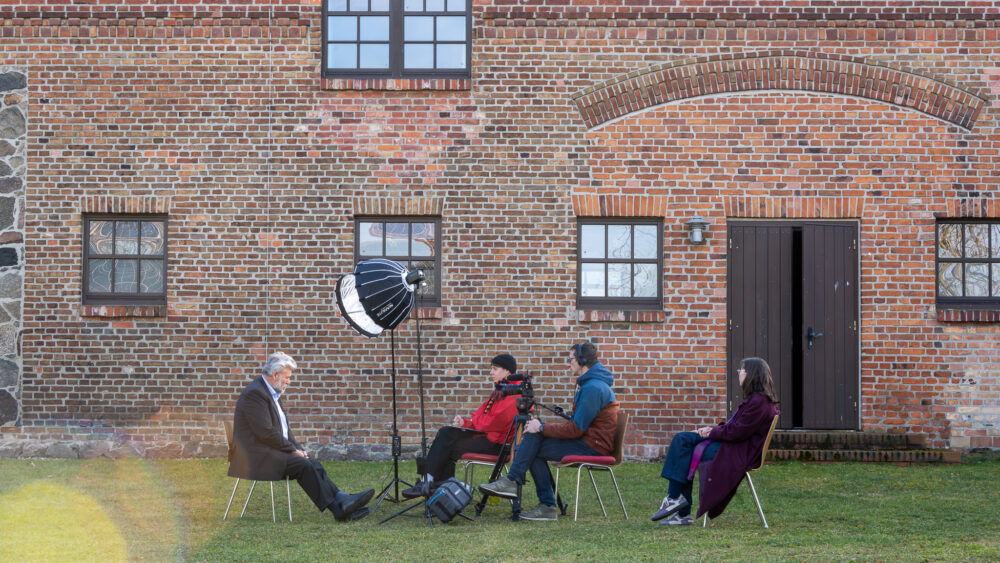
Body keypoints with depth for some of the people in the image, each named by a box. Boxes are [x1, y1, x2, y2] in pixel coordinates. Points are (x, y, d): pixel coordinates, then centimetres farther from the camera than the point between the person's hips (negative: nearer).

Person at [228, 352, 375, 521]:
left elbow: (284, 427, 21)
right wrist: (292, 449, -13)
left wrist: (297, 448, 5)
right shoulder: (255, 393, -16)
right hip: (257, 456, -10)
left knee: (313, 464, -8)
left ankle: (342, 500, -19)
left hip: (276, 450, 10)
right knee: (303, 465, -22)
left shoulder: (271, 393, 18)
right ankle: (337, 508, -21)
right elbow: (266, 433, -20)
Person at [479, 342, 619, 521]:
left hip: (593, 447, -10)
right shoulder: (590, 384, 17)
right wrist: (542, 426, 6)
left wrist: (542, 428, -12)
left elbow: (576, 429, -20)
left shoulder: (593, 388, -18)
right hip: (588, 442, 10)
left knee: (534, 437, -14)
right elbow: (576, 424, 16)